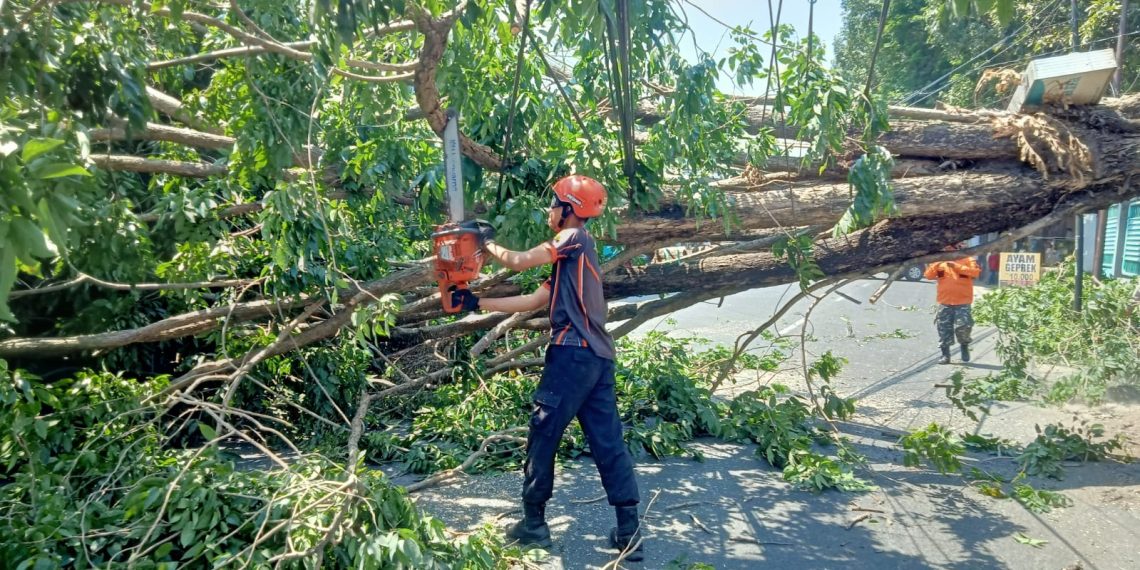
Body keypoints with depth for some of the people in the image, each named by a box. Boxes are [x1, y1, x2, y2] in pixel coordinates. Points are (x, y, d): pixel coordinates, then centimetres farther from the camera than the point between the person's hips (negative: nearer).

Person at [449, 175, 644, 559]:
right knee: (608, 443, 7)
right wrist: (477, 303, 21)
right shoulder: (569, 260, 23)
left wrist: (487, 242, 12)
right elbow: (532, 302, 20)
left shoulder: (575, 238, -3)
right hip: (597, 358, 9)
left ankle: (534, 523, 14)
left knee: (543, 436, 4)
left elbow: (519, 262, -7)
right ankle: (629, 531, 10)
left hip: (574, 354, -9)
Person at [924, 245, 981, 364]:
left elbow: (976, 272, -12)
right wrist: (936, 265, -14)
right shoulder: (940, 262, 11)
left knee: (962, 326, -11)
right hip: (945, 302, 3)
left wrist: (957, 266, -18)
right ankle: (945, 355, 9)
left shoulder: (967, 260, 4)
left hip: (962, 302, -3)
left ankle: (965, 346, 18)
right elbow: (928, 275, 4)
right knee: (944, 329, 2)